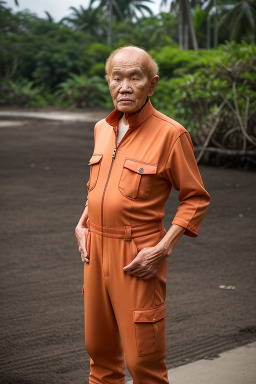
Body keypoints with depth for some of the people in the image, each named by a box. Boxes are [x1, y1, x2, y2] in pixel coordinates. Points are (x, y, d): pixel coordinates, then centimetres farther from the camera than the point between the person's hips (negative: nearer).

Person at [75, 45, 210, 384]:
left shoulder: (170, 134, -11)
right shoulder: (102, 129, 9)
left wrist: (162, 250, -16)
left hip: (137, 256, -6)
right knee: (100, 351, 16)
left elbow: (195, 198, -7)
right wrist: (82, 226, 10)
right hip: (97, 247, 6)